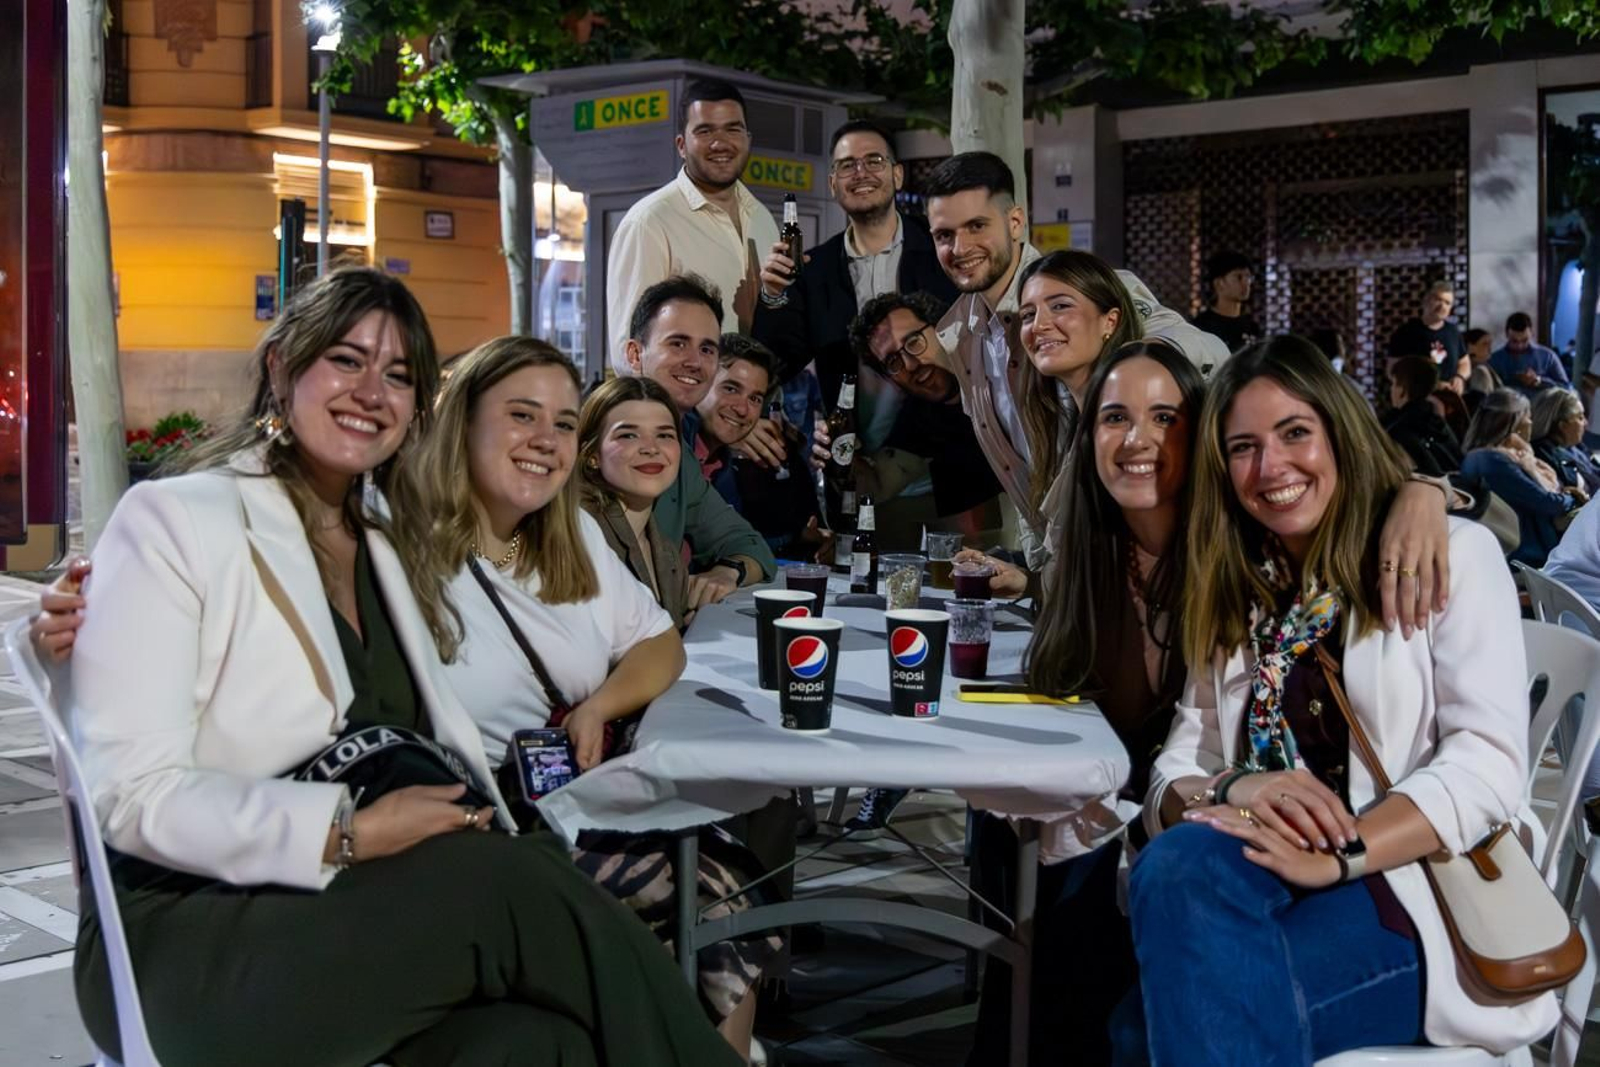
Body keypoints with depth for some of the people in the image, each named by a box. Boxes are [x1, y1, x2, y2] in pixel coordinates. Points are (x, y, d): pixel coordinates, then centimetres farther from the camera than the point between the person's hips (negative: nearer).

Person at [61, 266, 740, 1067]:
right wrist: (348, 834, -21)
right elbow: (132, 793, -11)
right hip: (192, 939, -5)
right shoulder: (174, 521, -2)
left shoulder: (390, 549, 19)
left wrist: (483, 826, -8)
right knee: (523, 884, -28)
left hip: (362, 915, 5)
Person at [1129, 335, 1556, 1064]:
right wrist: (1231, 791, -16)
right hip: (1276, 887, 4)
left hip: (1431, 898, -4)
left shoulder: (1451, 553, 3)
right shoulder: (1237, 599, 18)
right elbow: (1175, 770, 8)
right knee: (1174, 867, -33)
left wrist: (1337, 856, -25)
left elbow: (1489, 763, -10)